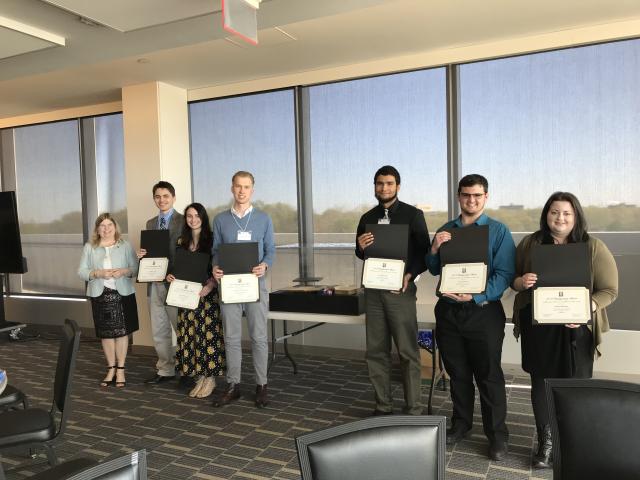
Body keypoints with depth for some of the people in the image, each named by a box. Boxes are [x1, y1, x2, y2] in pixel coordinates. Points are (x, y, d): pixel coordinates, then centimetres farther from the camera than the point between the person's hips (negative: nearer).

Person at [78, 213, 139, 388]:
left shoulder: (125, 245, 2)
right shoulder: (89, 247, 5)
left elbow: (136, 268, -1)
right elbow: (81, 271, 1)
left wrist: (124, 272, -20)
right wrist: (98, 273, -16)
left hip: (122, 294, -1)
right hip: (100, 295, 1)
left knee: (122, 332, 3)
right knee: (106, 333, 8)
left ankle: (120, 369, 15)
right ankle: (111, 369, 23)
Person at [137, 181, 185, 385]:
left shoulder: (183, 221, -5)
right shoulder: (150, 223, 15)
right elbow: (149, 251, 20)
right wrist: (143, 254, -4)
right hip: (155, 283, 6)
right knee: (159, 331, 13)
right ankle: (165, 370, 25)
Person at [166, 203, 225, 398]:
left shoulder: (211, 239, -3)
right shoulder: (182, 241, 12)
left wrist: (210, 285, -22)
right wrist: (170, 275, -4)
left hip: (207, 294, -5)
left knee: (208, 333, -3)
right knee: (191, 334, 6)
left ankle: (210, 377, 9)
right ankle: (200, 377, 17)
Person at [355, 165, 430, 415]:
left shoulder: (413, 215, 0)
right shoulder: (367, 218, 12)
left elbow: (424, 252, -1)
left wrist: (409, 275, -16)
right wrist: (361, 246, -6)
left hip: (401, 289, -4)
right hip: (373, 289, 4)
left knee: (407, 351, -1)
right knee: (376, 351, 8)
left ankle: (413, 409, 10)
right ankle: (383, 406, 19)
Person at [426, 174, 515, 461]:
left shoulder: (498, 231, -4)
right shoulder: (445, 230, 8)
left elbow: (504, 274, -11)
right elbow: (434, 270, 11)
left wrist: (475, 296, -23)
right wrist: (435, 249, -10)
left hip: (483, 312, -4)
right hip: (448, 310, 4)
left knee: (489, 376, 5)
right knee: (458, 373, 17)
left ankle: (497, 435, 21)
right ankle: (461, 424, 35)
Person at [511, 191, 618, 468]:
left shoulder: (593, 247, -3)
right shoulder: (530, 243, 3)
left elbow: (609, 290, -3)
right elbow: (512, 279, 9)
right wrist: (522, 282, -15)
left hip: (576, 328, -1)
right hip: (537, 326, 2)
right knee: (541, 382, 9)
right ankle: (546, 442, 25)